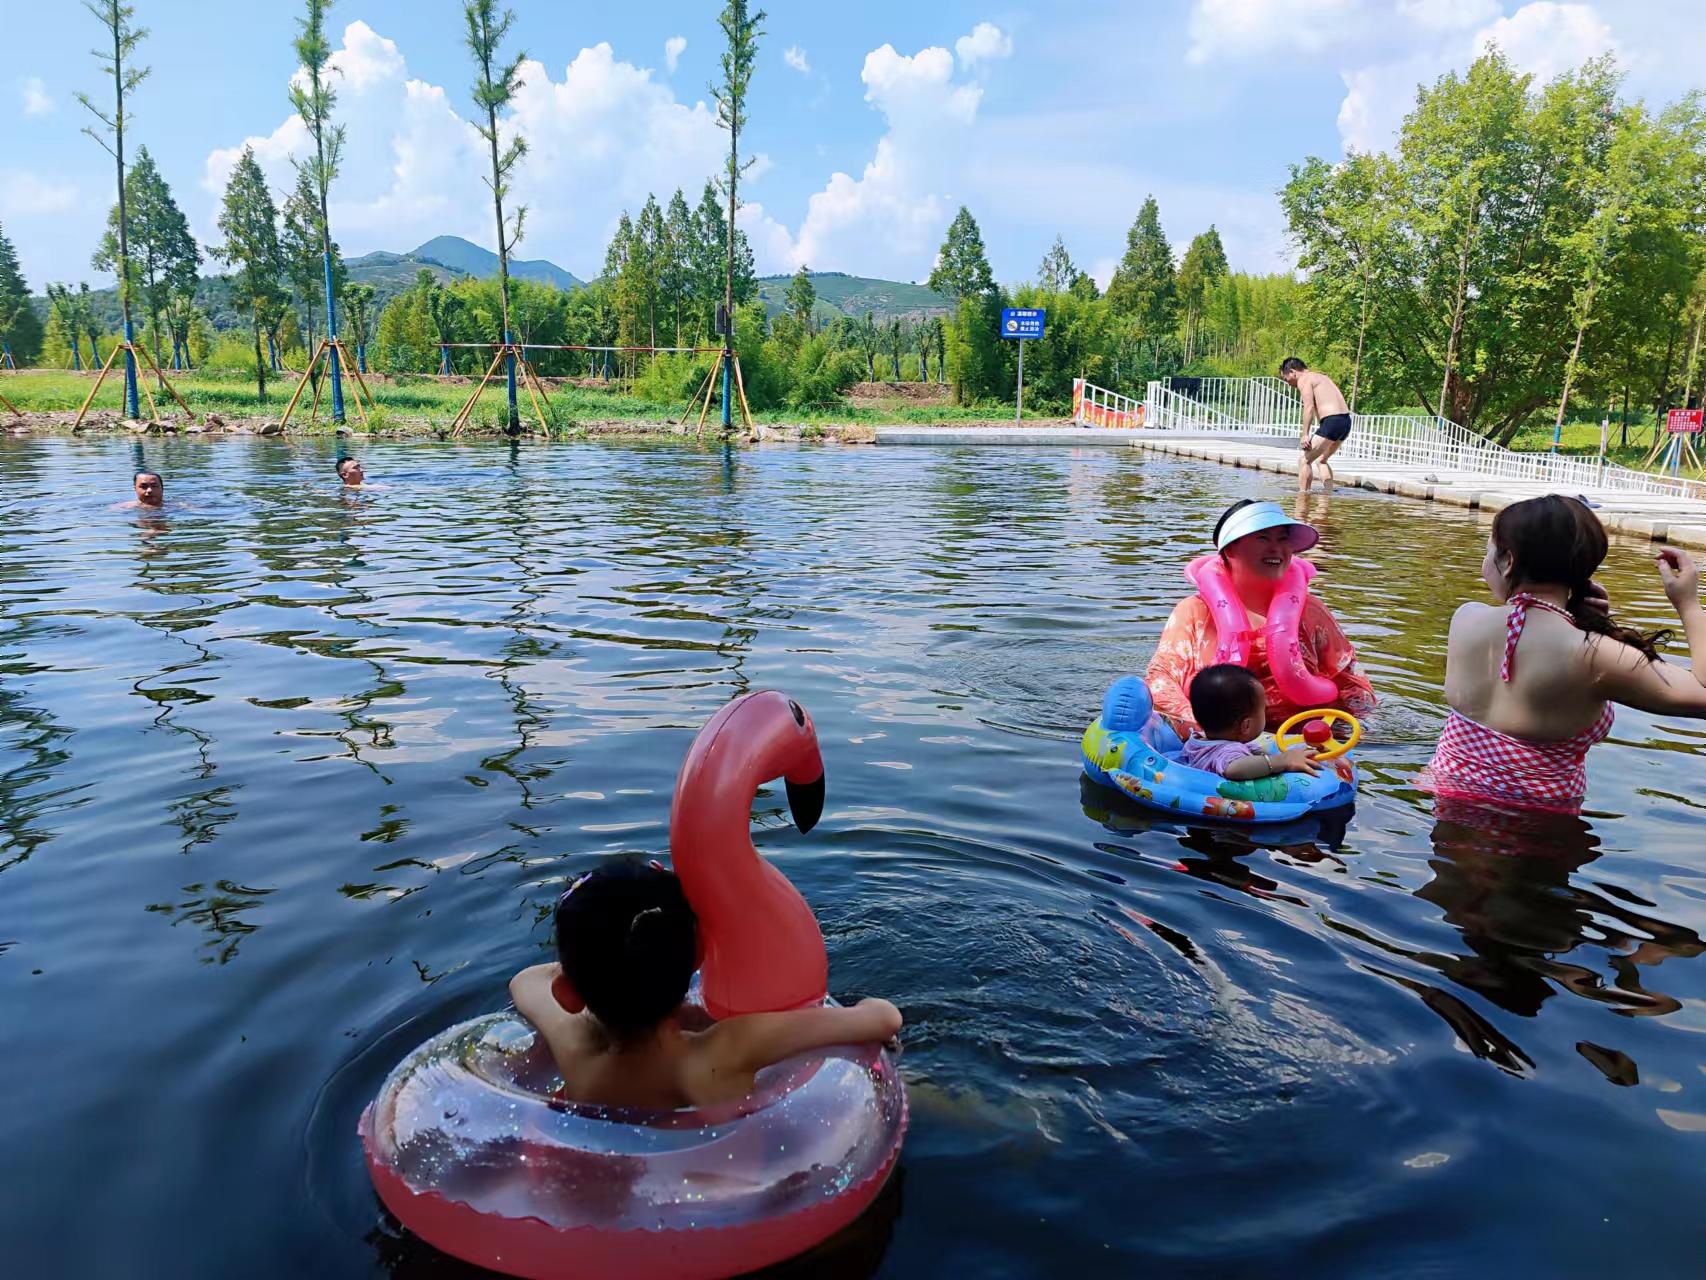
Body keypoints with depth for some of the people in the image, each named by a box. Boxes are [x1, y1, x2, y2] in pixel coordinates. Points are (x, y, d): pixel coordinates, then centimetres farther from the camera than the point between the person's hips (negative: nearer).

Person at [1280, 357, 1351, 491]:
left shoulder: (1304, 380, -2)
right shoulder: (1321, 377, 26)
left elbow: (1309, 407, -16)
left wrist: (1305, 435, -21)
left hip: (1332, 421, -9)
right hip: (1346, 421, 9)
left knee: (1304, 460, -4)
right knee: (1321, 460, 25)